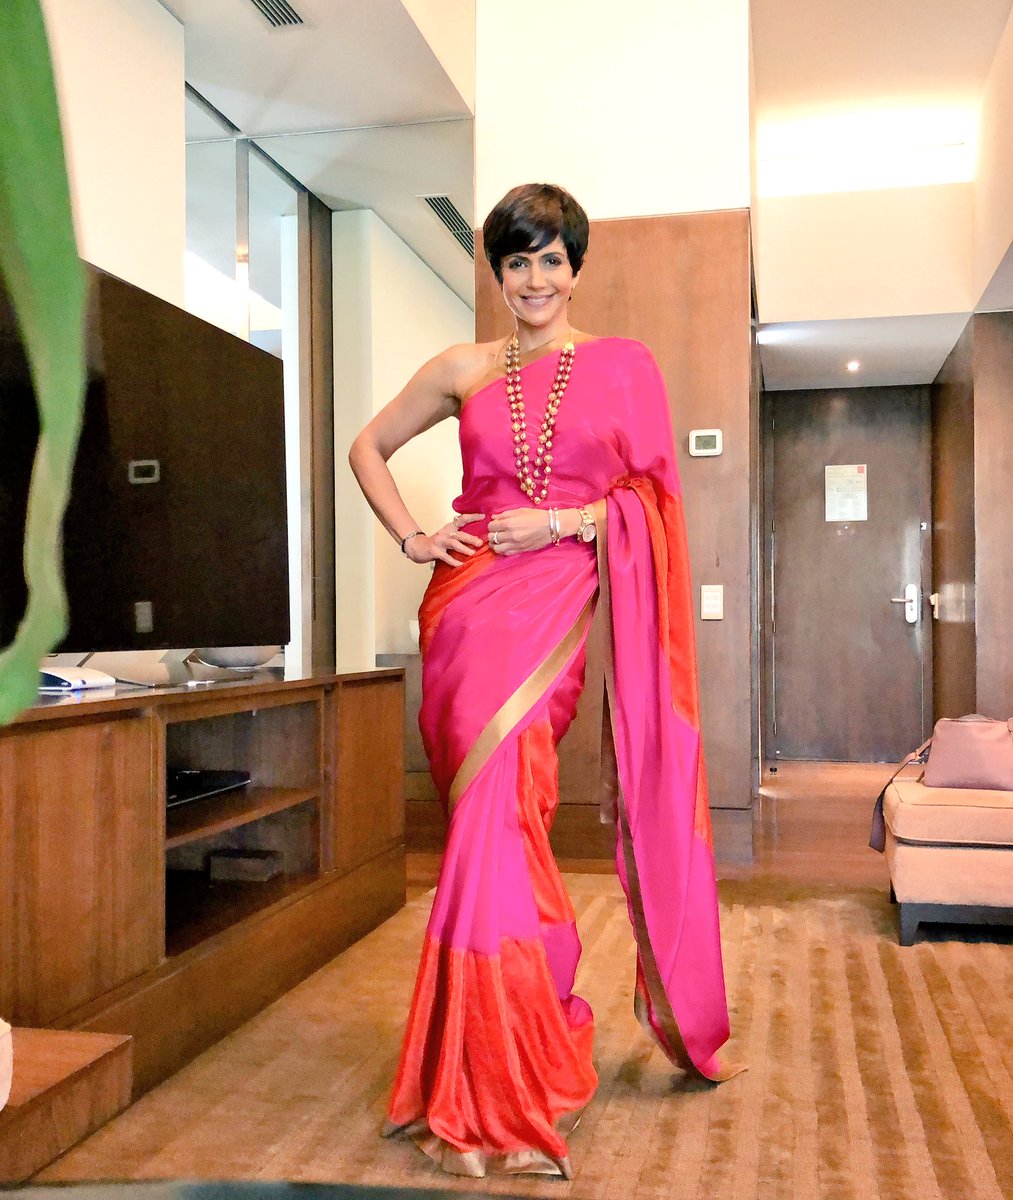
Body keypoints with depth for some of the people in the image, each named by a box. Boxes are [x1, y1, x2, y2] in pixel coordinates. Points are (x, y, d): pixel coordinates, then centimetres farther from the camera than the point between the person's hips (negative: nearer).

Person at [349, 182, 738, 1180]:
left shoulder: (623, 366, 9)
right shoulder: (465, 369, 13)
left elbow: (652, 497, 5)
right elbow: (368, 446, 21)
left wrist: (567, 520, -10)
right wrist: (410, 537, 7)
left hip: (557, 602, -2)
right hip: (471, 601, 3)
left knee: (498, 814, -11)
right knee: (494, 819, 2)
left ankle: (504, 1090, 4)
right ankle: (539, 1051, 20)